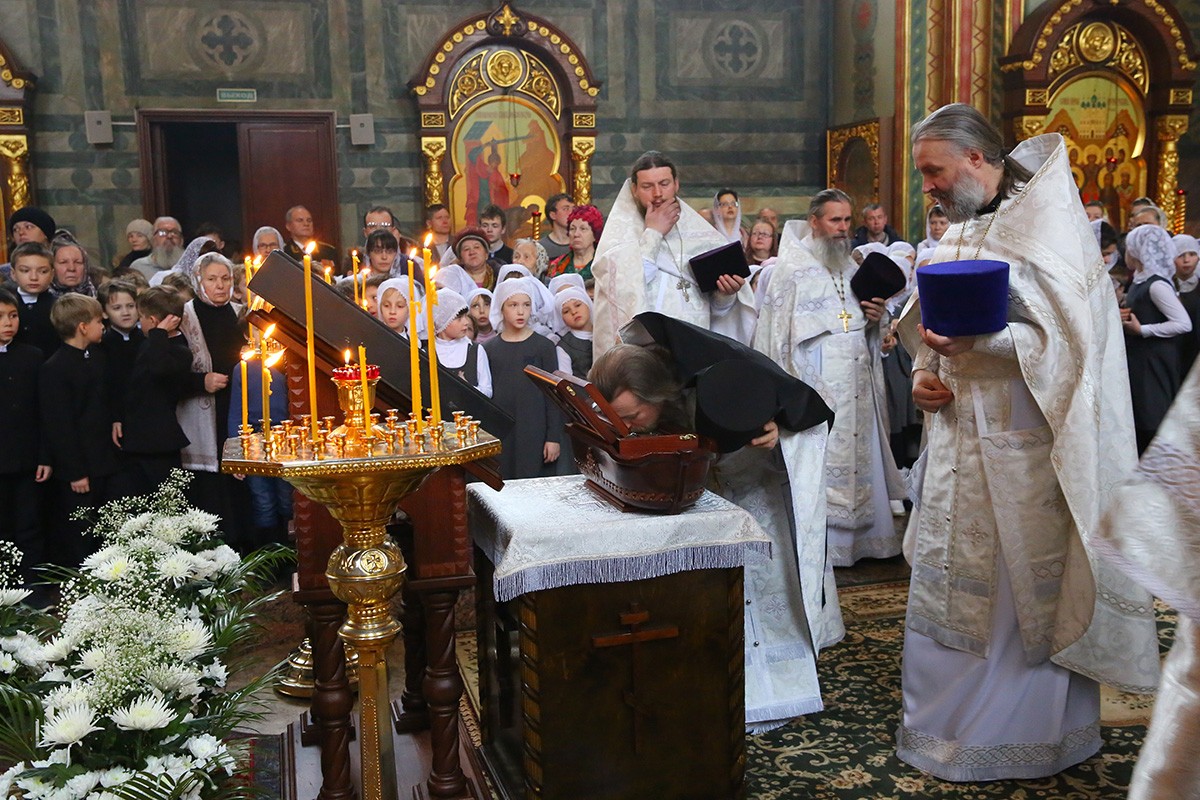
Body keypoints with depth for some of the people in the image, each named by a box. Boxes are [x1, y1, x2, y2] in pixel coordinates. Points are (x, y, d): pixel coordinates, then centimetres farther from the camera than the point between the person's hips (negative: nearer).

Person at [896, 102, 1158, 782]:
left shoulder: (1046, 223, -10)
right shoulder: (959, 230, 14)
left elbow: (1067, 337, -17)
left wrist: (977, 343, -30)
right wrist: (925, 373, 2)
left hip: (1022, 451, -8)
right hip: (959, 439, 8)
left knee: (1026, 594, 3)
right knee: (945, 585, 12)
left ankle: (1027, 735, 19)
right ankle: (947, 724, 28)